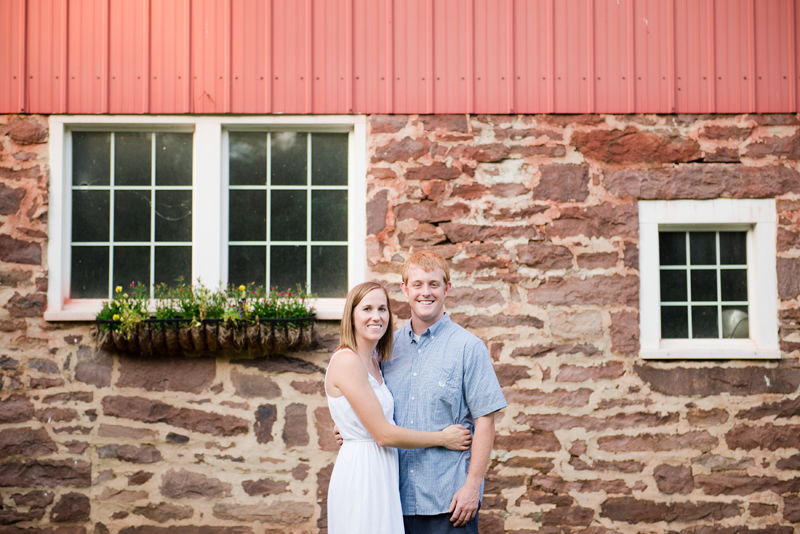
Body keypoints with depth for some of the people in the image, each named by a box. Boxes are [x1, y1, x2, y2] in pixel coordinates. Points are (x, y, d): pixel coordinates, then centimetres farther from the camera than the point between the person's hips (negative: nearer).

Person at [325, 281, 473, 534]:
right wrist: (443, 438, -6)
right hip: (361, 472, -9)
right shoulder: (347, 361, -15)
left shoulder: (372, 361, 12)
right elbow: (383, 434, -16)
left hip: (380, 473, 9)